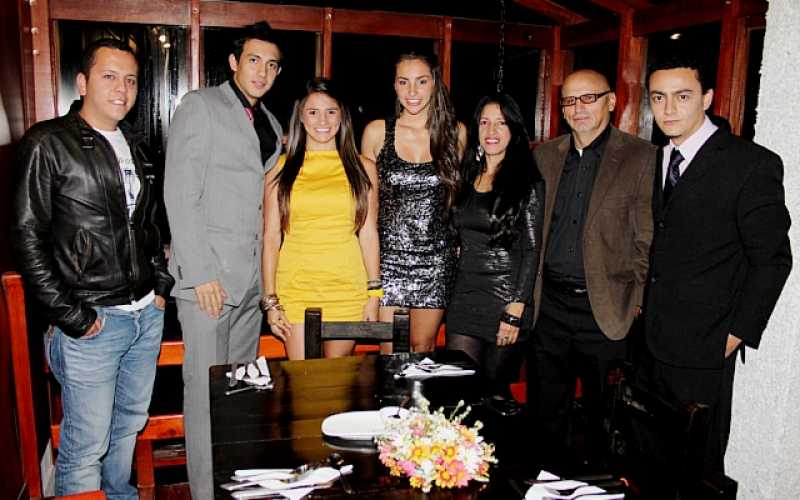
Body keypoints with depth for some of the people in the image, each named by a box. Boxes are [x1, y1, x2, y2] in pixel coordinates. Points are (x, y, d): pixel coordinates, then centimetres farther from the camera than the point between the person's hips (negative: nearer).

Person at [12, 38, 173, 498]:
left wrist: (161, 283, 11)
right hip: (91, 322, -6)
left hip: (148, 315, 7)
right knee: (86, 446, 2)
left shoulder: (134, 145, 12)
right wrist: (70, 317, -13)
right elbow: (29, 237, -10)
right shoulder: (48, 143, -7)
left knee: (130, 425, 20)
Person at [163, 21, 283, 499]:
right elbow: (180, 194, -11)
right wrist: (201, 273, -16)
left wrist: (269, 271, 8)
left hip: (253, 276, 6)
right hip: (208, 273, -6)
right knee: (207, 388, 0)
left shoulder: (272, 126, 17)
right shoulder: (200, 106, -3)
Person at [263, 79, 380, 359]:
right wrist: (270, 300, -1)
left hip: (347, 289, 1)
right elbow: (271, 237, 3)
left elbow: (368, 234, 7)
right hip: (296, 289, 0)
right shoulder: (281, 169, 5)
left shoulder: (362, 168, 7)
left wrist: (374, 294, 3)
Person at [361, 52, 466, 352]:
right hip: (388, 255, -1)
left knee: (424, 347, 10)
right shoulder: (376, 132, 0)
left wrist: (458, 241, 10)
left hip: (436, 258, 1)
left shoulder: (456, 133, 3)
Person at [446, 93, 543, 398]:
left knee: (495, 390, 7)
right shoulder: (468, 178, 11)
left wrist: (516, 311, -14)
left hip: (505, 300, -4)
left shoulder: (528, 184, -5)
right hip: (464, 296, 5)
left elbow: (531, 250, -9)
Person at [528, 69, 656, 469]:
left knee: (602, 415, 12)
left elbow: (648, 239, -5)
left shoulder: (642, 158, -4)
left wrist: (635, 300, -9)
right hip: (548, 305, 4)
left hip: (605, 310, -4)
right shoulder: (545, 155, 8)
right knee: (547, 412, 16)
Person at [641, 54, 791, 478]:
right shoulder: (655, 161, 8)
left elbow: (772, 260, -10)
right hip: (648, 342, 6)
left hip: (703, 349, -5)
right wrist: (638, 301, 5)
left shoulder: (753, 164, -11)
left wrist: (737, 334, -10)